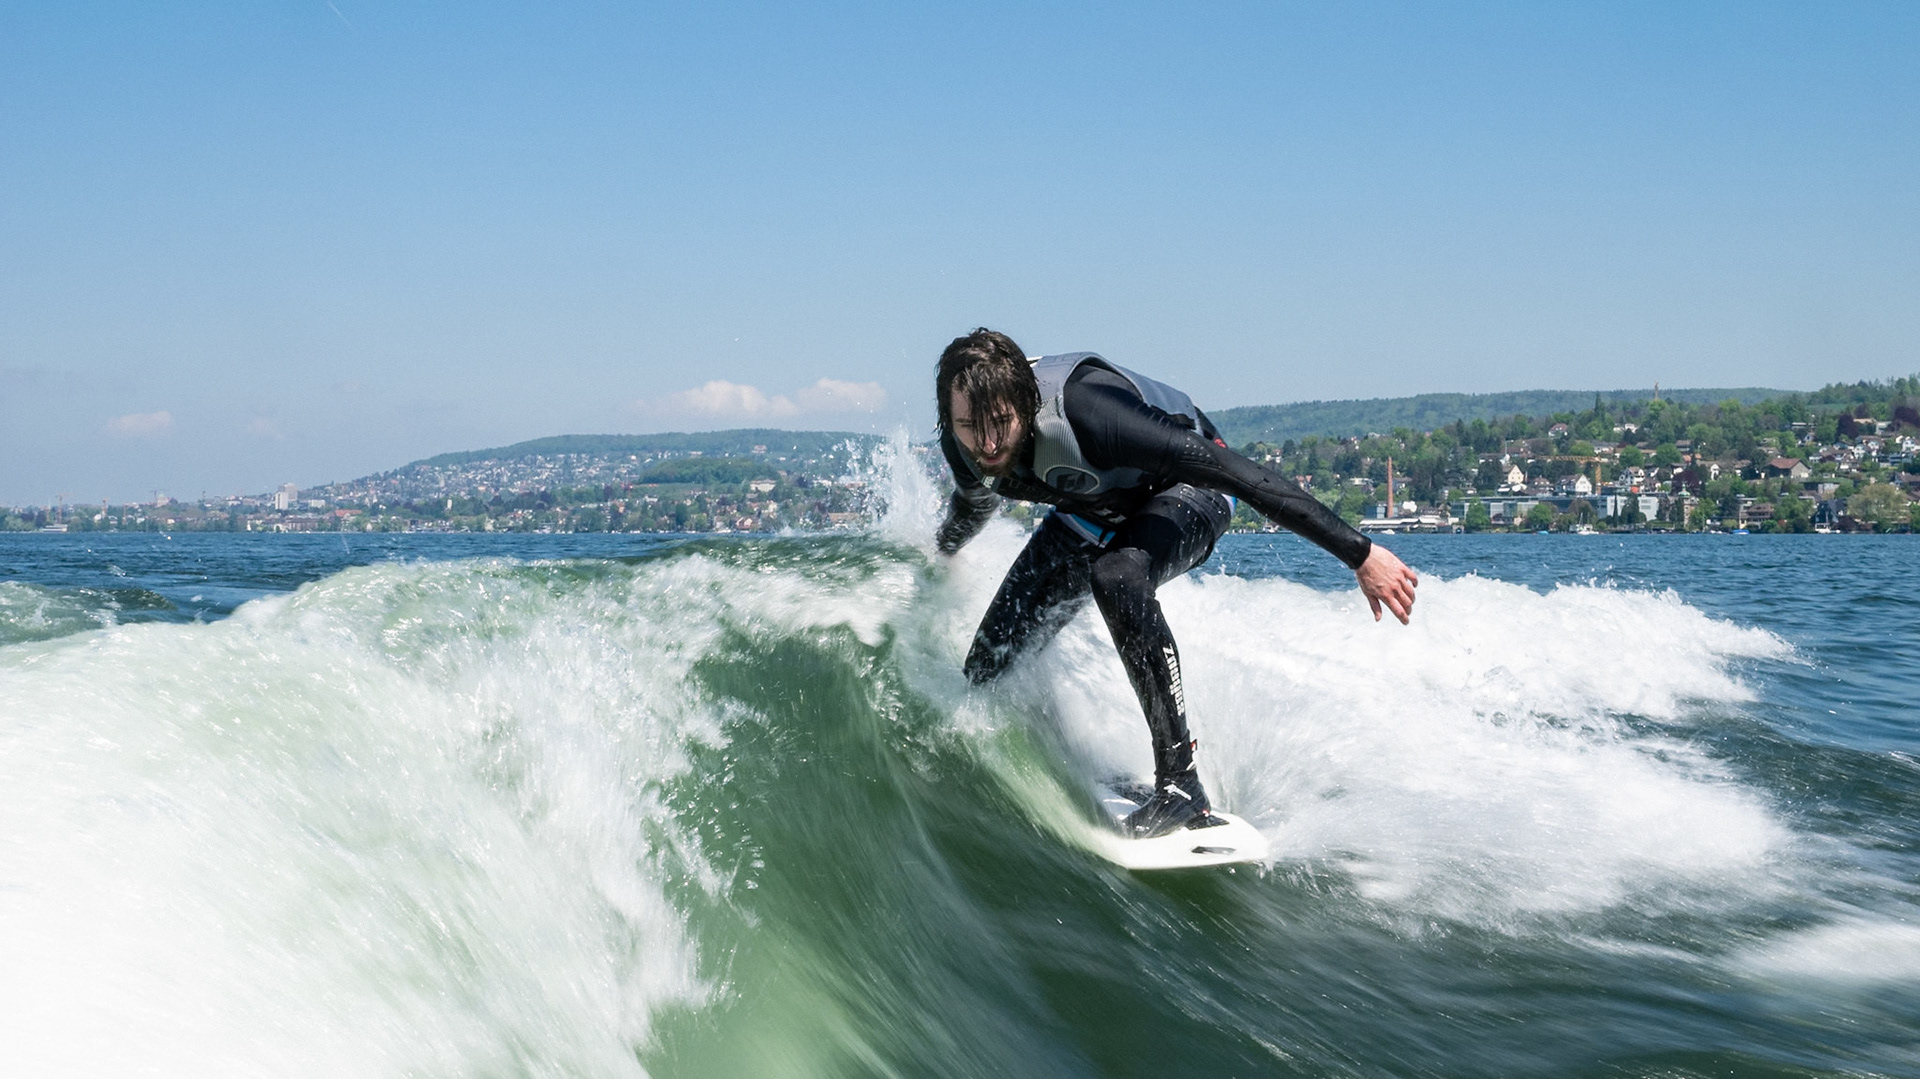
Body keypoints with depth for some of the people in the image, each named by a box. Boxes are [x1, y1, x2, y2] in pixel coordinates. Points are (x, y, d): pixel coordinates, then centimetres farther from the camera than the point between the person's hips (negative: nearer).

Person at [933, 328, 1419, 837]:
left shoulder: (1082, 410, -41)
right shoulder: (964, 445, -21)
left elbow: (1237, 471, -40)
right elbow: (973, 502, 7)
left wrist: (1359, 553, -40)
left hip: (1187, 489, -6)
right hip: (1097, 511, 6)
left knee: (1117, 576, -39)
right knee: (988, 665, -4)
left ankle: (1180, 783, -32)